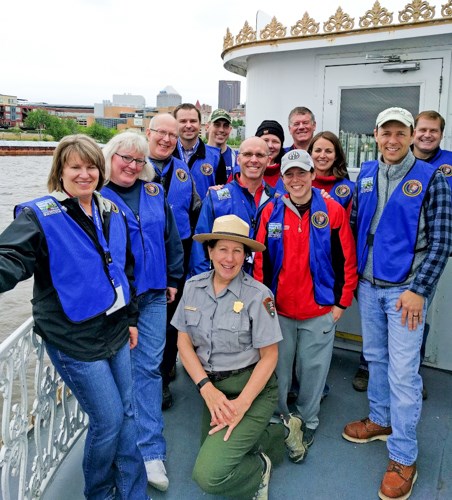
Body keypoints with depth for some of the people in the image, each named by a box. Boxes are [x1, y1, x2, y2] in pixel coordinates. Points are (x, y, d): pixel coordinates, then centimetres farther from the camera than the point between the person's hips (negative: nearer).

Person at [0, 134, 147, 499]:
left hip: (116, 331, 6)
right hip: (74, 339, -6)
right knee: (109, 419, 2)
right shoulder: (41, 215, -11)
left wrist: (131, 317, 15)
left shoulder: (112, 213, 7)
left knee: (127, 412, 14)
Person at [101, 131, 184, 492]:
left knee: (149, 367, 4)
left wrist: (173, 279, 11)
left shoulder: (154, 192, 8)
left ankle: (151, 450, 13)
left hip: (153, 294, 3)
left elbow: (171, 238, 13)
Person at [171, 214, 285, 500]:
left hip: (252, 388, -6)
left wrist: (241, 405, -20)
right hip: (213, 387, 6)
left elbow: (269, 356, -12)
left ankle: (259, 469, 14)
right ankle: (275, 434, 33)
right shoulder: (193, 287, -3)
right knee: (213, 450, 18)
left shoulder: (258, 295, -16)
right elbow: (184, 342, -1)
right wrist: (207, 388, -14)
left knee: (208, 475, -17)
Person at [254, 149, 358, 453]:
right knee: (278, 368, 14)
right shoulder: (272, 211, 0)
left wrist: (341, 302, -2)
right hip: (278, 309, 2)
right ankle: (278, 418, 35)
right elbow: (261, 261, 3)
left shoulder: (333, 211, -6)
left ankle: (308, 420, 33)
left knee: (313, 369, 12)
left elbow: (347, 260, -2)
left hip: (321, 311, -1)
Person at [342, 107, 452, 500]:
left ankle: (403, 458, 14)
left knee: (403, 372, -1)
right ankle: (381, 420, 39)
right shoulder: (366, 174, 6)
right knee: (376, 358, 18)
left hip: (405, 289, -4)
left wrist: (418, 289, -14)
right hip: (368, 285, 5)